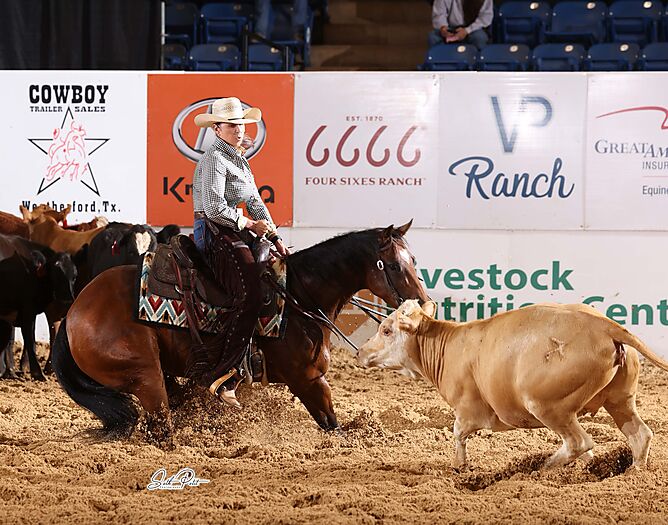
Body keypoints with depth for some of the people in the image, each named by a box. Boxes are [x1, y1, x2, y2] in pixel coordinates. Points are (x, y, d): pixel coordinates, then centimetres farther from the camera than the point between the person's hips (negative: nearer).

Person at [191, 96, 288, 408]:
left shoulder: (238, 160, 19)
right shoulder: (214, 160, -11)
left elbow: (254, 202, 21)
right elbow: (215, 209, -19)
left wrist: (275, 237, 12)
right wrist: (250, 225, -9)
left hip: (237, 232, 10)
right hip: (215, 234, -10)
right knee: (250, 295, -24)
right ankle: (217, 374, -27)